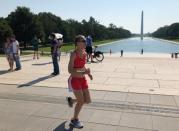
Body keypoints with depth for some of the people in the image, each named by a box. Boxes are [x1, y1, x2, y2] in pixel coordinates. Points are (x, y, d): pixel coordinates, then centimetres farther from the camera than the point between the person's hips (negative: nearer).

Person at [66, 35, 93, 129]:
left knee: (88, 101, 9)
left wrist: (88, 73, 2)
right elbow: (70, 70, -22)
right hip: (75, 79, -7)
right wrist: (83, 72, -30)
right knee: (81, 101, -1)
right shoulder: (74, 54, -17)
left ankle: (71, 100, 36)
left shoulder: (85, 53, 4)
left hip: (83, 79, 7)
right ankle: (74, 120, 23)